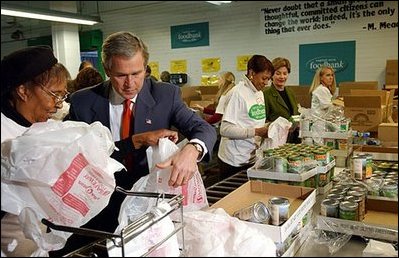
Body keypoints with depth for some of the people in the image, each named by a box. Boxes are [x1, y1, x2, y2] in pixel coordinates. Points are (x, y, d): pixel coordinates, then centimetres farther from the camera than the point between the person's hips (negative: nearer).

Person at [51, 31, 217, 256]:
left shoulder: (166, 94, -7)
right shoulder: (83, 102, -8)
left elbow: (205, 128, -12)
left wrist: (192, 149, -36)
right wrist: (137, 141, -24)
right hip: (104, 210, 0)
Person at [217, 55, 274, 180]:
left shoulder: (259, 93, 11)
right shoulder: (238, 93, -15)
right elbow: (225, 130, -22)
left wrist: (268, 128, -1)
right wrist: (256, 132, -24)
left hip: (253, 158, 8)